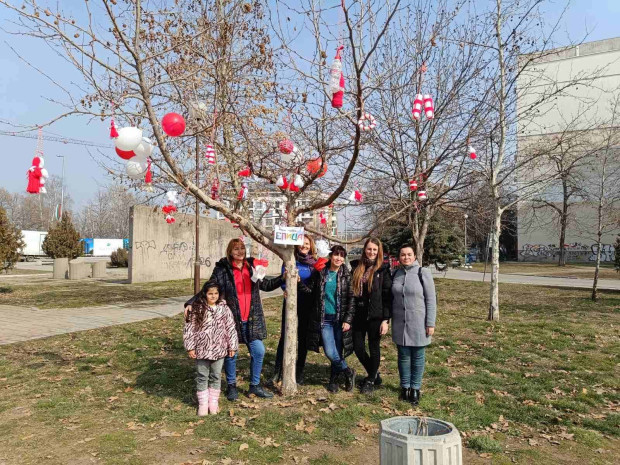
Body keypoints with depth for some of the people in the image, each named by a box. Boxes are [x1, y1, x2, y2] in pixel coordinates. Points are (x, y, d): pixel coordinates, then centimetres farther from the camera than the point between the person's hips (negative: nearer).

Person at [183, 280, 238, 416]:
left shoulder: (224, 308, -1)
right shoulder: (197, 308, -7)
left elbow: (230, 328, 3)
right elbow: (189, 328, -5)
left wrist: (232, 346, 3)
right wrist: (190, 347, -7)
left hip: (219, 349, 2)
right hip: (202, 349, -1)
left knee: (215, 376, 13)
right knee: (202, 376, 9)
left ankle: (213, 402, 27)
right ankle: (203, 404, 22)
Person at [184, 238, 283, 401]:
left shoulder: (252, 267, 7)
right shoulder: (222, 270, -6)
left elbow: (265, 285, 19)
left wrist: (283, 278, 8)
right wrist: (191, 303, -18)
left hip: (252, 320, 4)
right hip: (230, 320, -4)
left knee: (258, 351, 6)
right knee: (231, 354, 7)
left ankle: (255, 386, 26)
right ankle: (231, 386, 30)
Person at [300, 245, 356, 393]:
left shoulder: (346, 275, 0)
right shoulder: (319, 273, 3)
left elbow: (351, 299, -1)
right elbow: (310, 290, 6)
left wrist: (348, 320, -8)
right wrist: (299, 283, -12)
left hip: (340, 319, 0)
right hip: (324, 319, 1)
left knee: (338, 352, 2)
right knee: (330, 353, -6)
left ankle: (333, 379, 28)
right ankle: (348, 372, 21)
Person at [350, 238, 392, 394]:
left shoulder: (383, 269, -5)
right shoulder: (356, 267, 5)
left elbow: (387, 296, -7)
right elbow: (351, 290, 9)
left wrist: (385, 320, -12)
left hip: (375, 316, -4)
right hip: (359, 315, 4)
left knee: (374, 348, 8)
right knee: (358, 348, 8)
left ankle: (371, 380, 28)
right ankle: (374, 374, 33)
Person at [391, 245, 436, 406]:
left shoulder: (423, 273, -7)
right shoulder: (396, 274, 6)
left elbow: (431, 300, -8)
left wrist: (430, 323, -11)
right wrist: (388, 320, 11)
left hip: (418, 324, -3)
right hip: (400, 324, 3)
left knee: (418, 357, 7)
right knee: (403, 356, 12)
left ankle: (415, 388, 21)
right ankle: (405, 386, 26)